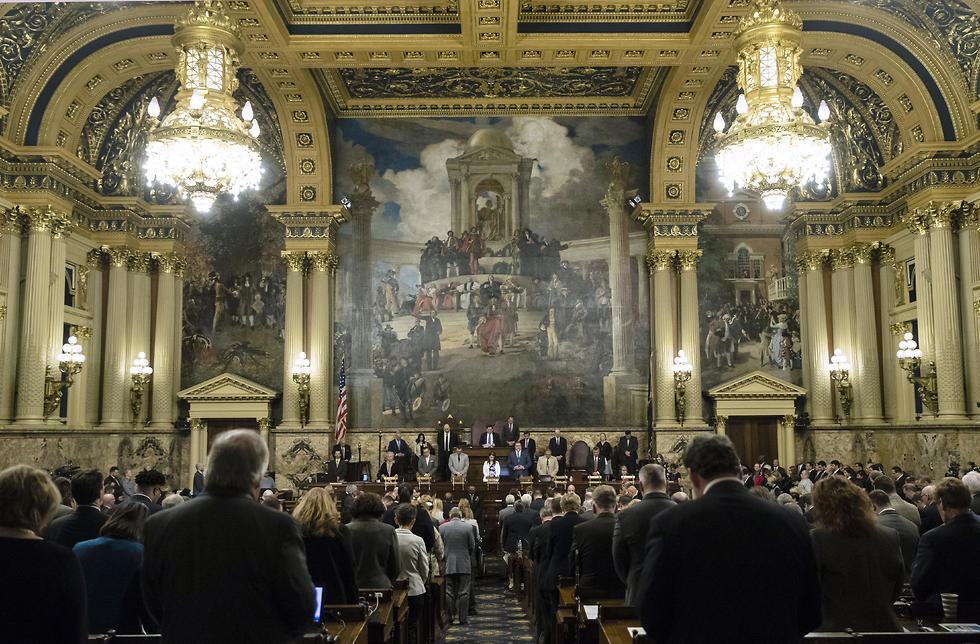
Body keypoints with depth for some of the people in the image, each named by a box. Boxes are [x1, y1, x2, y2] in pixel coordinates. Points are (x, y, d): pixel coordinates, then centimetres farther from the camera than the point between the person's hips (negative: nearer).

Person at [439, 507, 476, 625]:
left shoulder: (442, 527, -3)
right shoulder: (468, 527, -6)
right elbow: (472, 546, -1)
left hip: (448, 564, 1)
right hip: (464, 564, -1)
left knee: (449, 592, 9)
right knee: (463, 592, 4)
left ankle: (449, 617, 11)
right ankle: (462, 618, 5)